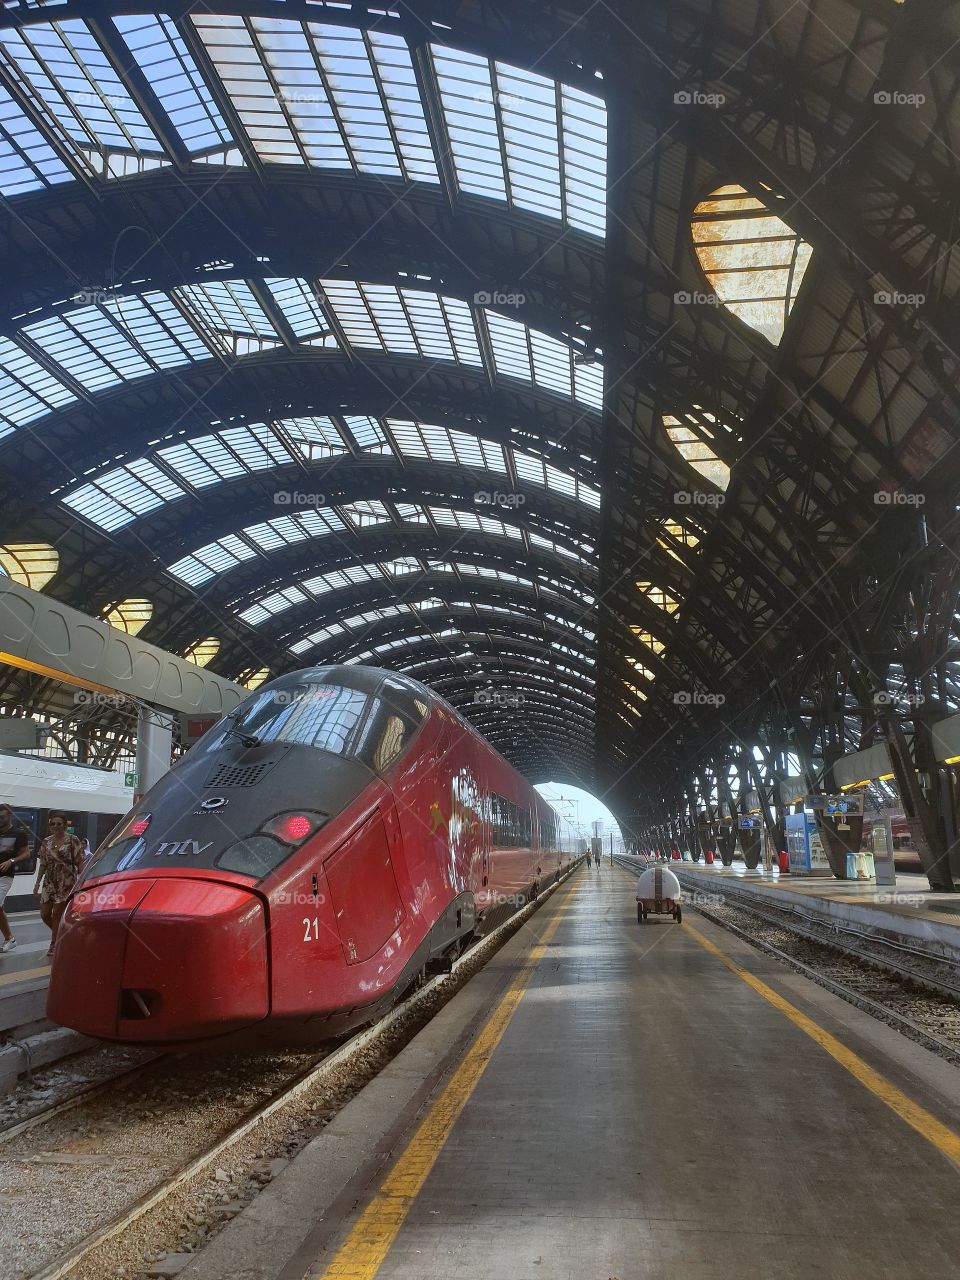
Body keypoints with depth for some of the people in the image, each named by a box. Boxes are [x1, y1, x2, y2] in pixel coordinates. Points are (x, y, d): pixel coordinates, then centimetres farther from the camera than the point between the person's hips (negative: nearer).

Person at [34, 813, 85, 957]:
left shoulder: (73, 841, -7)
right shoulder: (46, 842, 7)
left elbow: (79, 863, -6)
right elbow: (43, 864, 12)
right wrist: (37, 883, 9)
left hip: (66, 883, -5)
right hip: (49, 882, 5)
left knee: (57, 914, -3)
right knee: (44, 914, 5)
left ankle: (54, 943, 11)